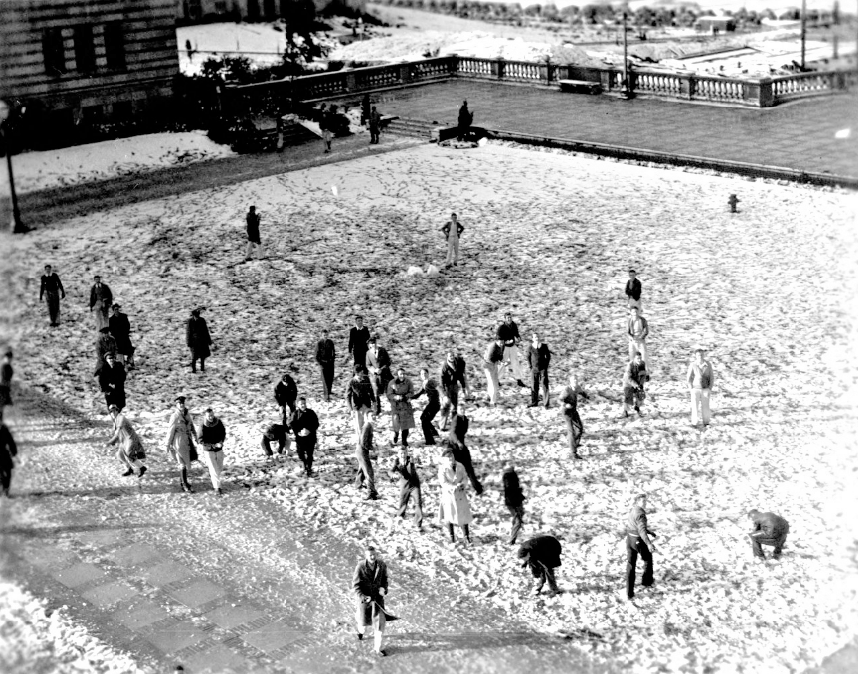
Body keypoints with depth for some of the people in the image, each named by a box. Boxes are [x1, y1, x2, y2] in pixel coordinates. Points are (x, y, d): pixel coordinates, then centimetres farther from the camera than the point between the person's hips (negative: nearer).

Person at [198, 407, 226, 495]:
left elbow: (223, 433, 5)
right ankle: (217, 488, 9)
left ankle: (211, 474, 51)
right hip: (208, 450, -4)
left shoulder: (219, 422, -12)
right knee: (214, 469, -3)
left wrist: (221, 441, -14)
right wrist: (214, 445, -25)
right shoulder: (202, 427, -22)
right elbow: (201, 441, -18)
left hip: (219, 449, 4)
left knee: (220, 467, 18)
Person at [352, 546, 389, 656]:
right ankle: (361, 630, 54)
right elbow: (355, 585, -14)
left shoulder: (382, 565, -10)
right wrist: (364, 597, -25)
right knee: (364, 622, 14)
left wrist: (383, 588, -11)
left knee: (380, 621, -4)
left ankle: (379, 648, 9)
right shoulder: (360, 567, -21)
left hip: (378, 597, 2)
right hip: (363, 597, -2)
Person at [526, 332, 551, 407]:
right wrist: (531, 367, 3)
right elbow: (528, 357, 8)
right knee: (534, 386, 6)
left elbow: (548, 356, 6)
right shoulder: (530, 348, -3)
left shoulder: (544, 346, -3)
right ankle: (534, 402, 18)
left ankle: (547, 403, -1)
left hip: (543, 369, -1)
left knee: (545, 385, -3)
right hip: (534, 369, 1)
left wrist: (546, 365, 2)